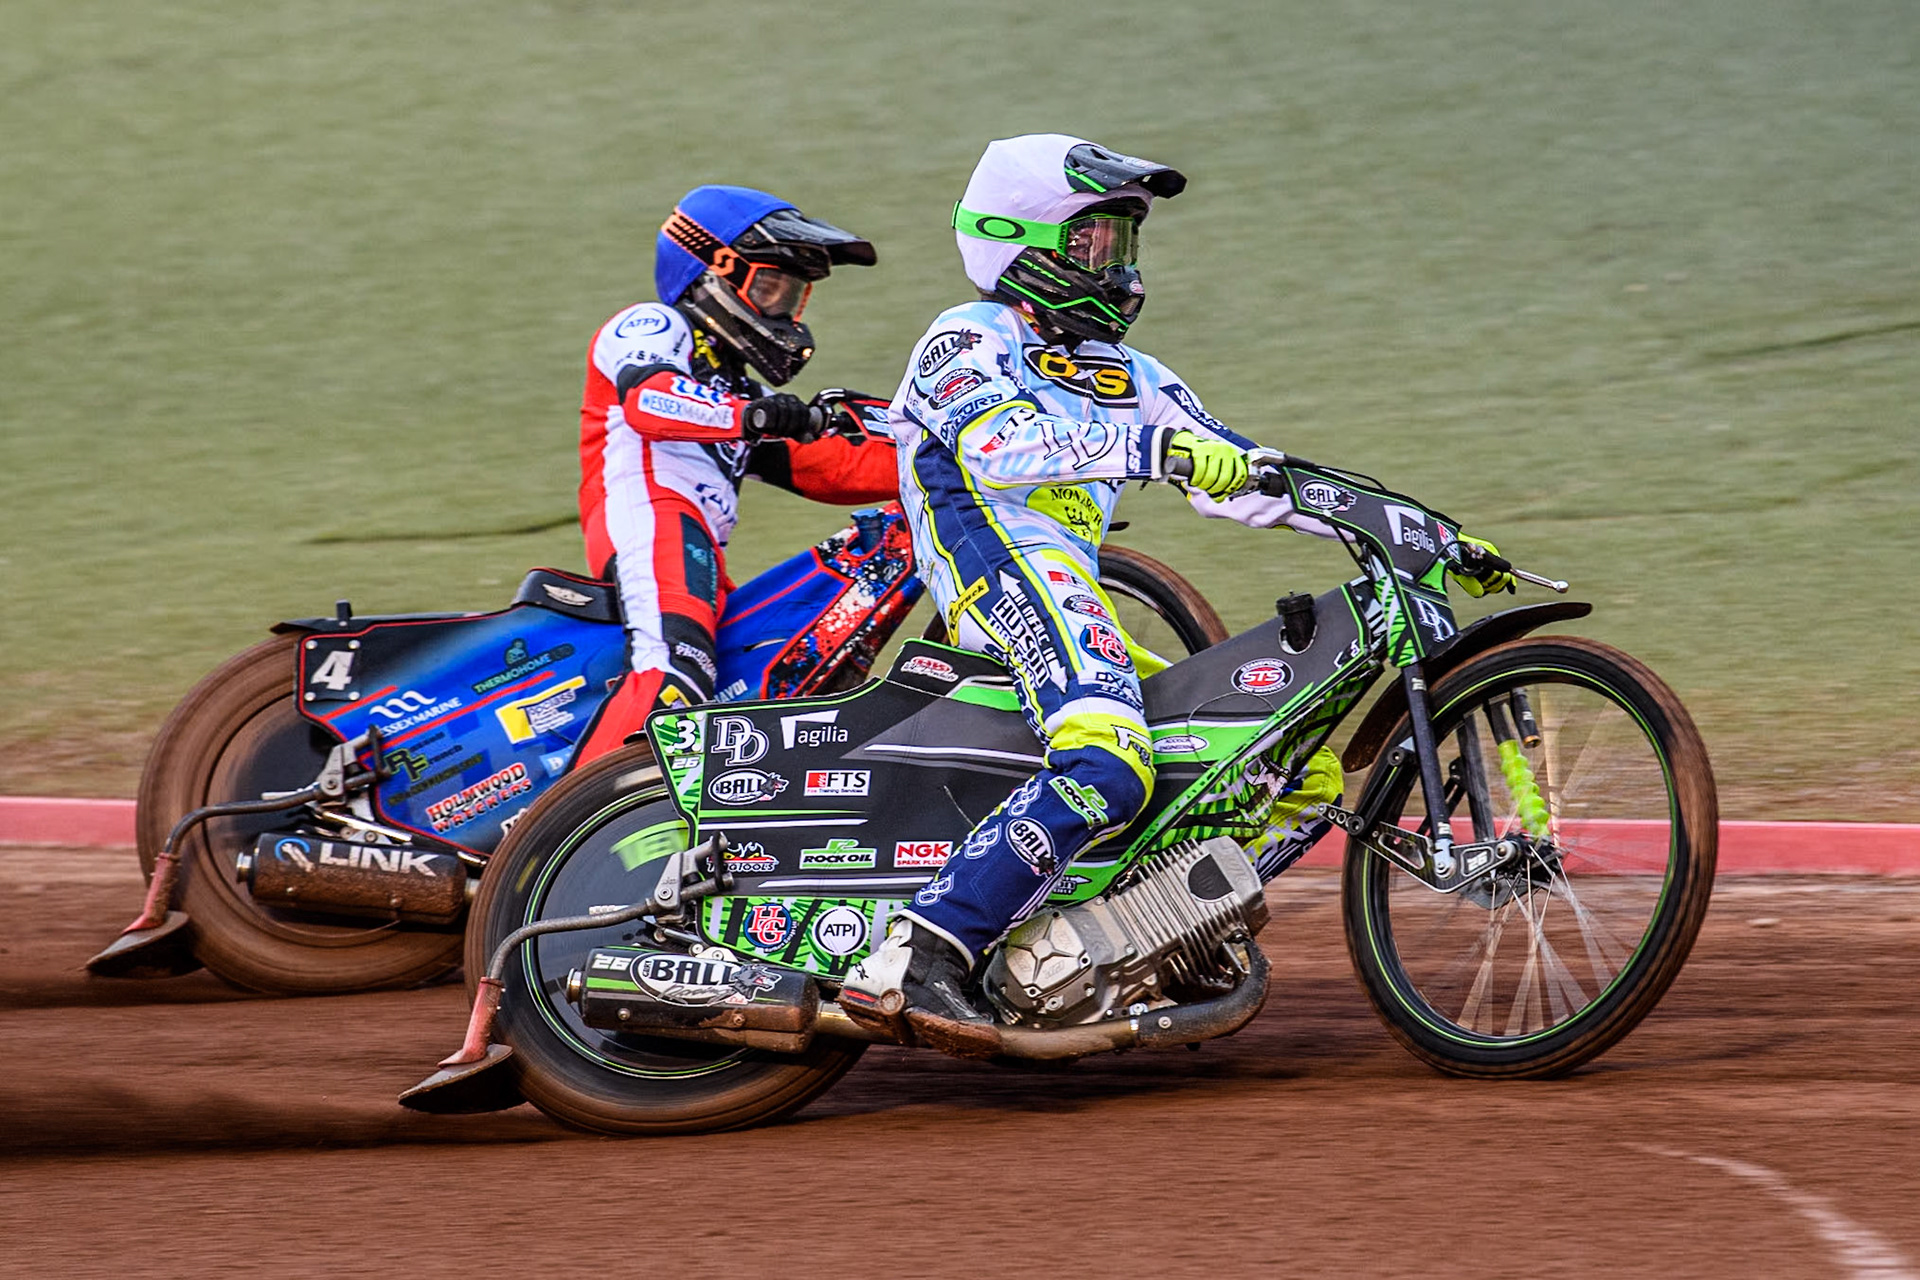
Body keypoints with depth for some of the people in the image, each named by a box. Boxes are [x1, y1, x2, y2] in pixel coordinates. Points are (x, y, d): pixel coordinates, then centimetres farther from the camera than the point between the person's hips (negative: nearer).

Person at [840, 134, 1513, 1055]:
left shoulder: (1127, 379, 28)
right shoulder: (966, 342, 3)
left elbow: (1240, 476, 26)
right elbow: (999, 444, -19)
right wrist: (1152, 447, -33)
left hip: (1078, 616, 9)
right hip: (1007, 579, -9)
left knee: (1312, 771, 8)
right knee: (1106, 771, -36)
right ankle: (911, 966, -45)